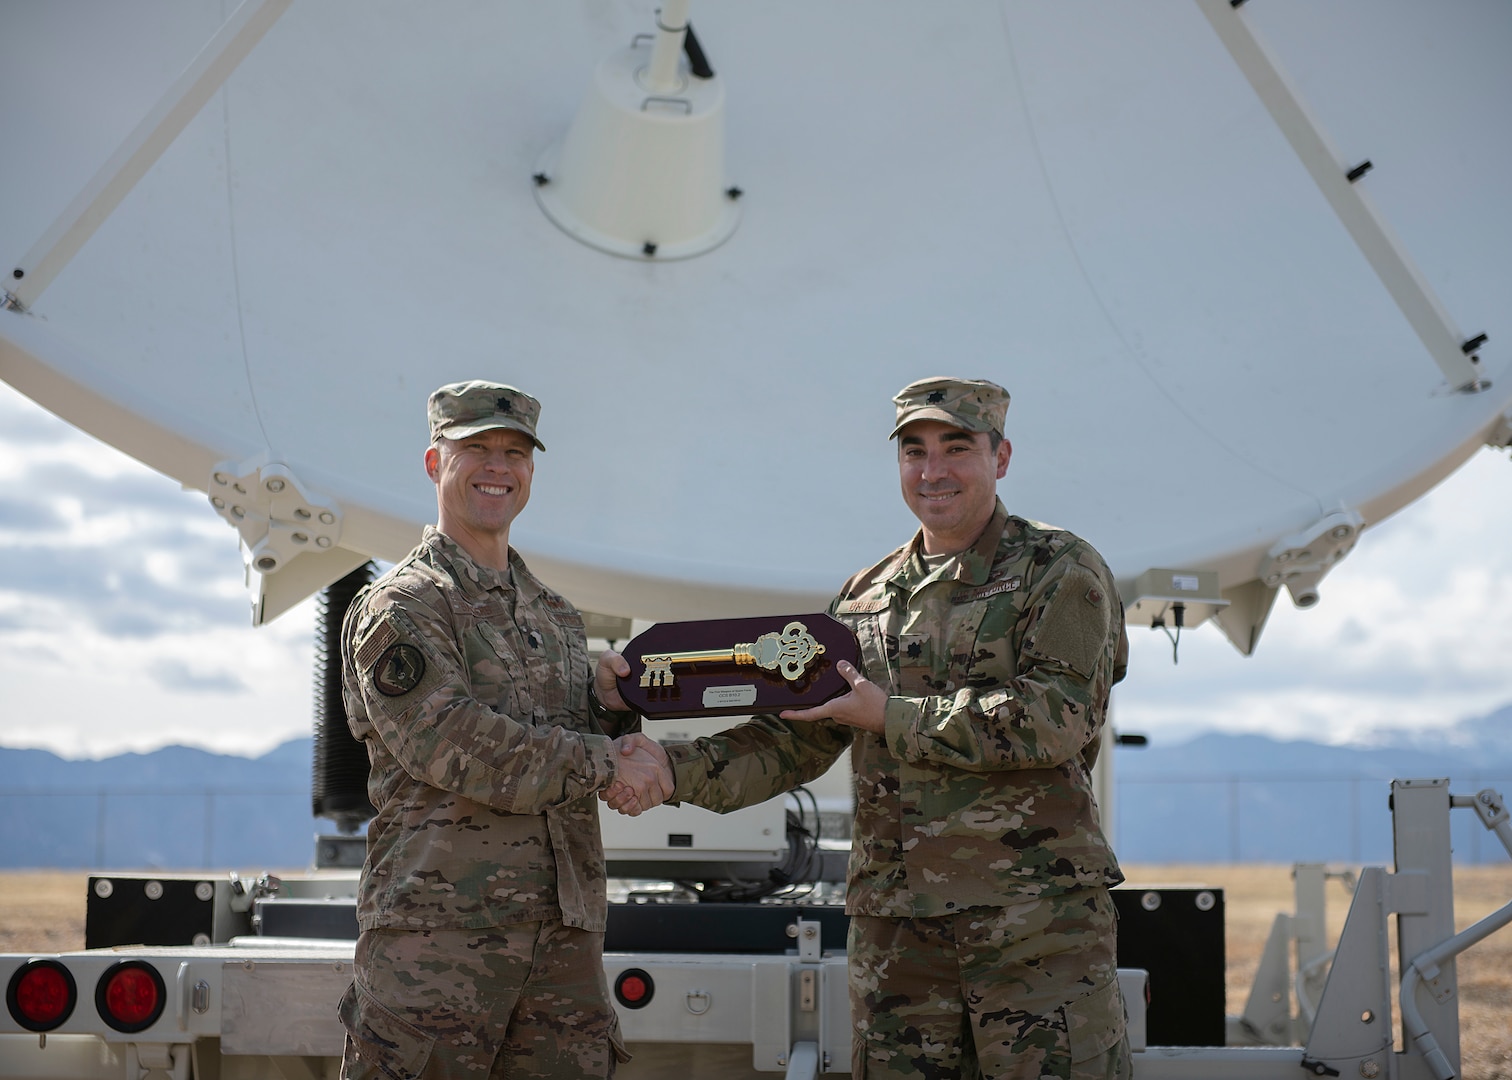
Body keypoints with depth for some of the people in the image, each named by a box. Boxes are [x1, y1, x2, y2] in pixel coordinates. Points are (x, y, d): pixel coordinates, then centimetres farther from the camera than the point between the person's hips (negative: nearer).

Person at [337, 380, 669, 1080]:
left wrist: (611, 708, 0)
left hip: (565, 931, 6)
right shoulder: (397, 608, -2)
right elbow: (453, 748, -16)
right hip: (439, 922, -6)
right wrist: (602, 761, -14)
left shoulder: (557, 617, 20)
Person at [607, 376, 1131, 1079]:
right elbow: (792, 742, 15)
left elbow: (1056, 718, -14)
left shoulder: (1060, 571, 1)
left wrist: (892, 716, -11)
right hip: (894, 927, 5)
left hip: (1040, 919, -5)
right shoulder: (867, 598, 17)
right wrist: (672, 770, -1)